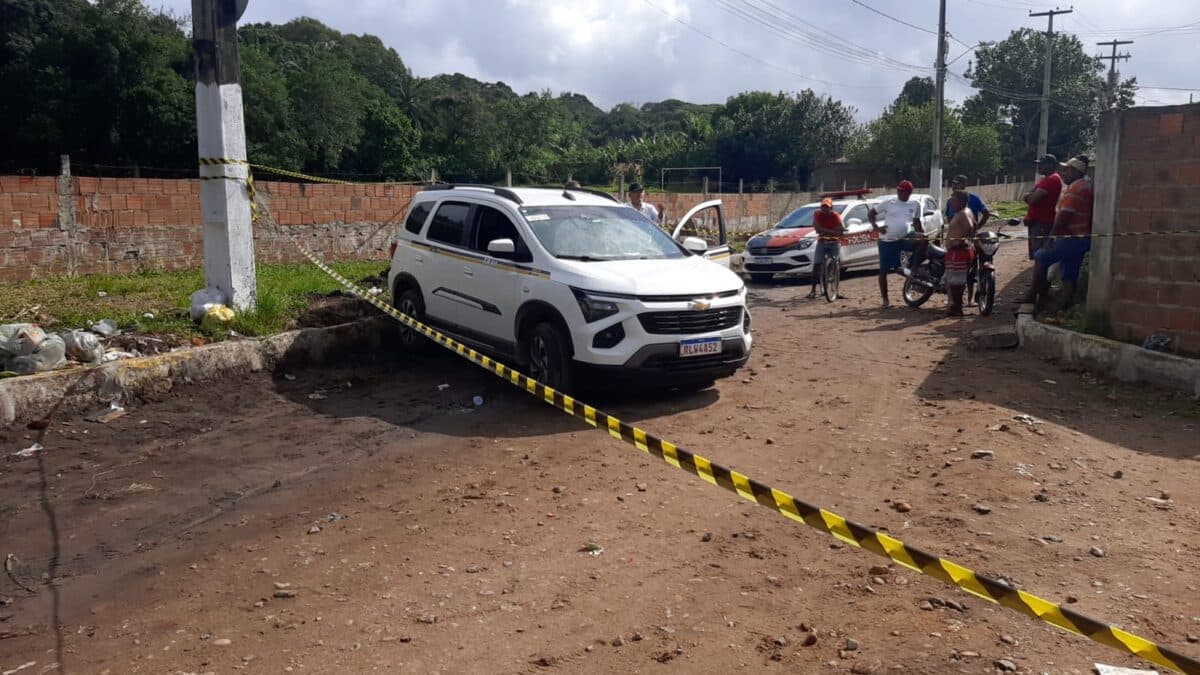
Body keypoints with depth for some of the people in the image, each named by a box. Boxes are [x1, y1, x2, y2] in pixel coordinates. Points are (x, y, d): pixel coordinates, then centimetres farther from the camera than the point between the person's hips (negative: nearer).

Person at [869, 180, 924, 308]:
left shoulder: (915, 204, 8)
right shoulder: (888, 202, 0)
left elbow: (917, 222, 19)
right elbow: (871, 213, 5)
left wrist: (922, 235, 7)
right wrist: (875, 226, -10)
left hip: (905, 238, 2)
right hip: (887, 241, -2)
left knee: (923, 242, -27)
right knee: (883, 271, 1)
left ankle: (913, 268, -11)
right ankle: (885, 299, 13)